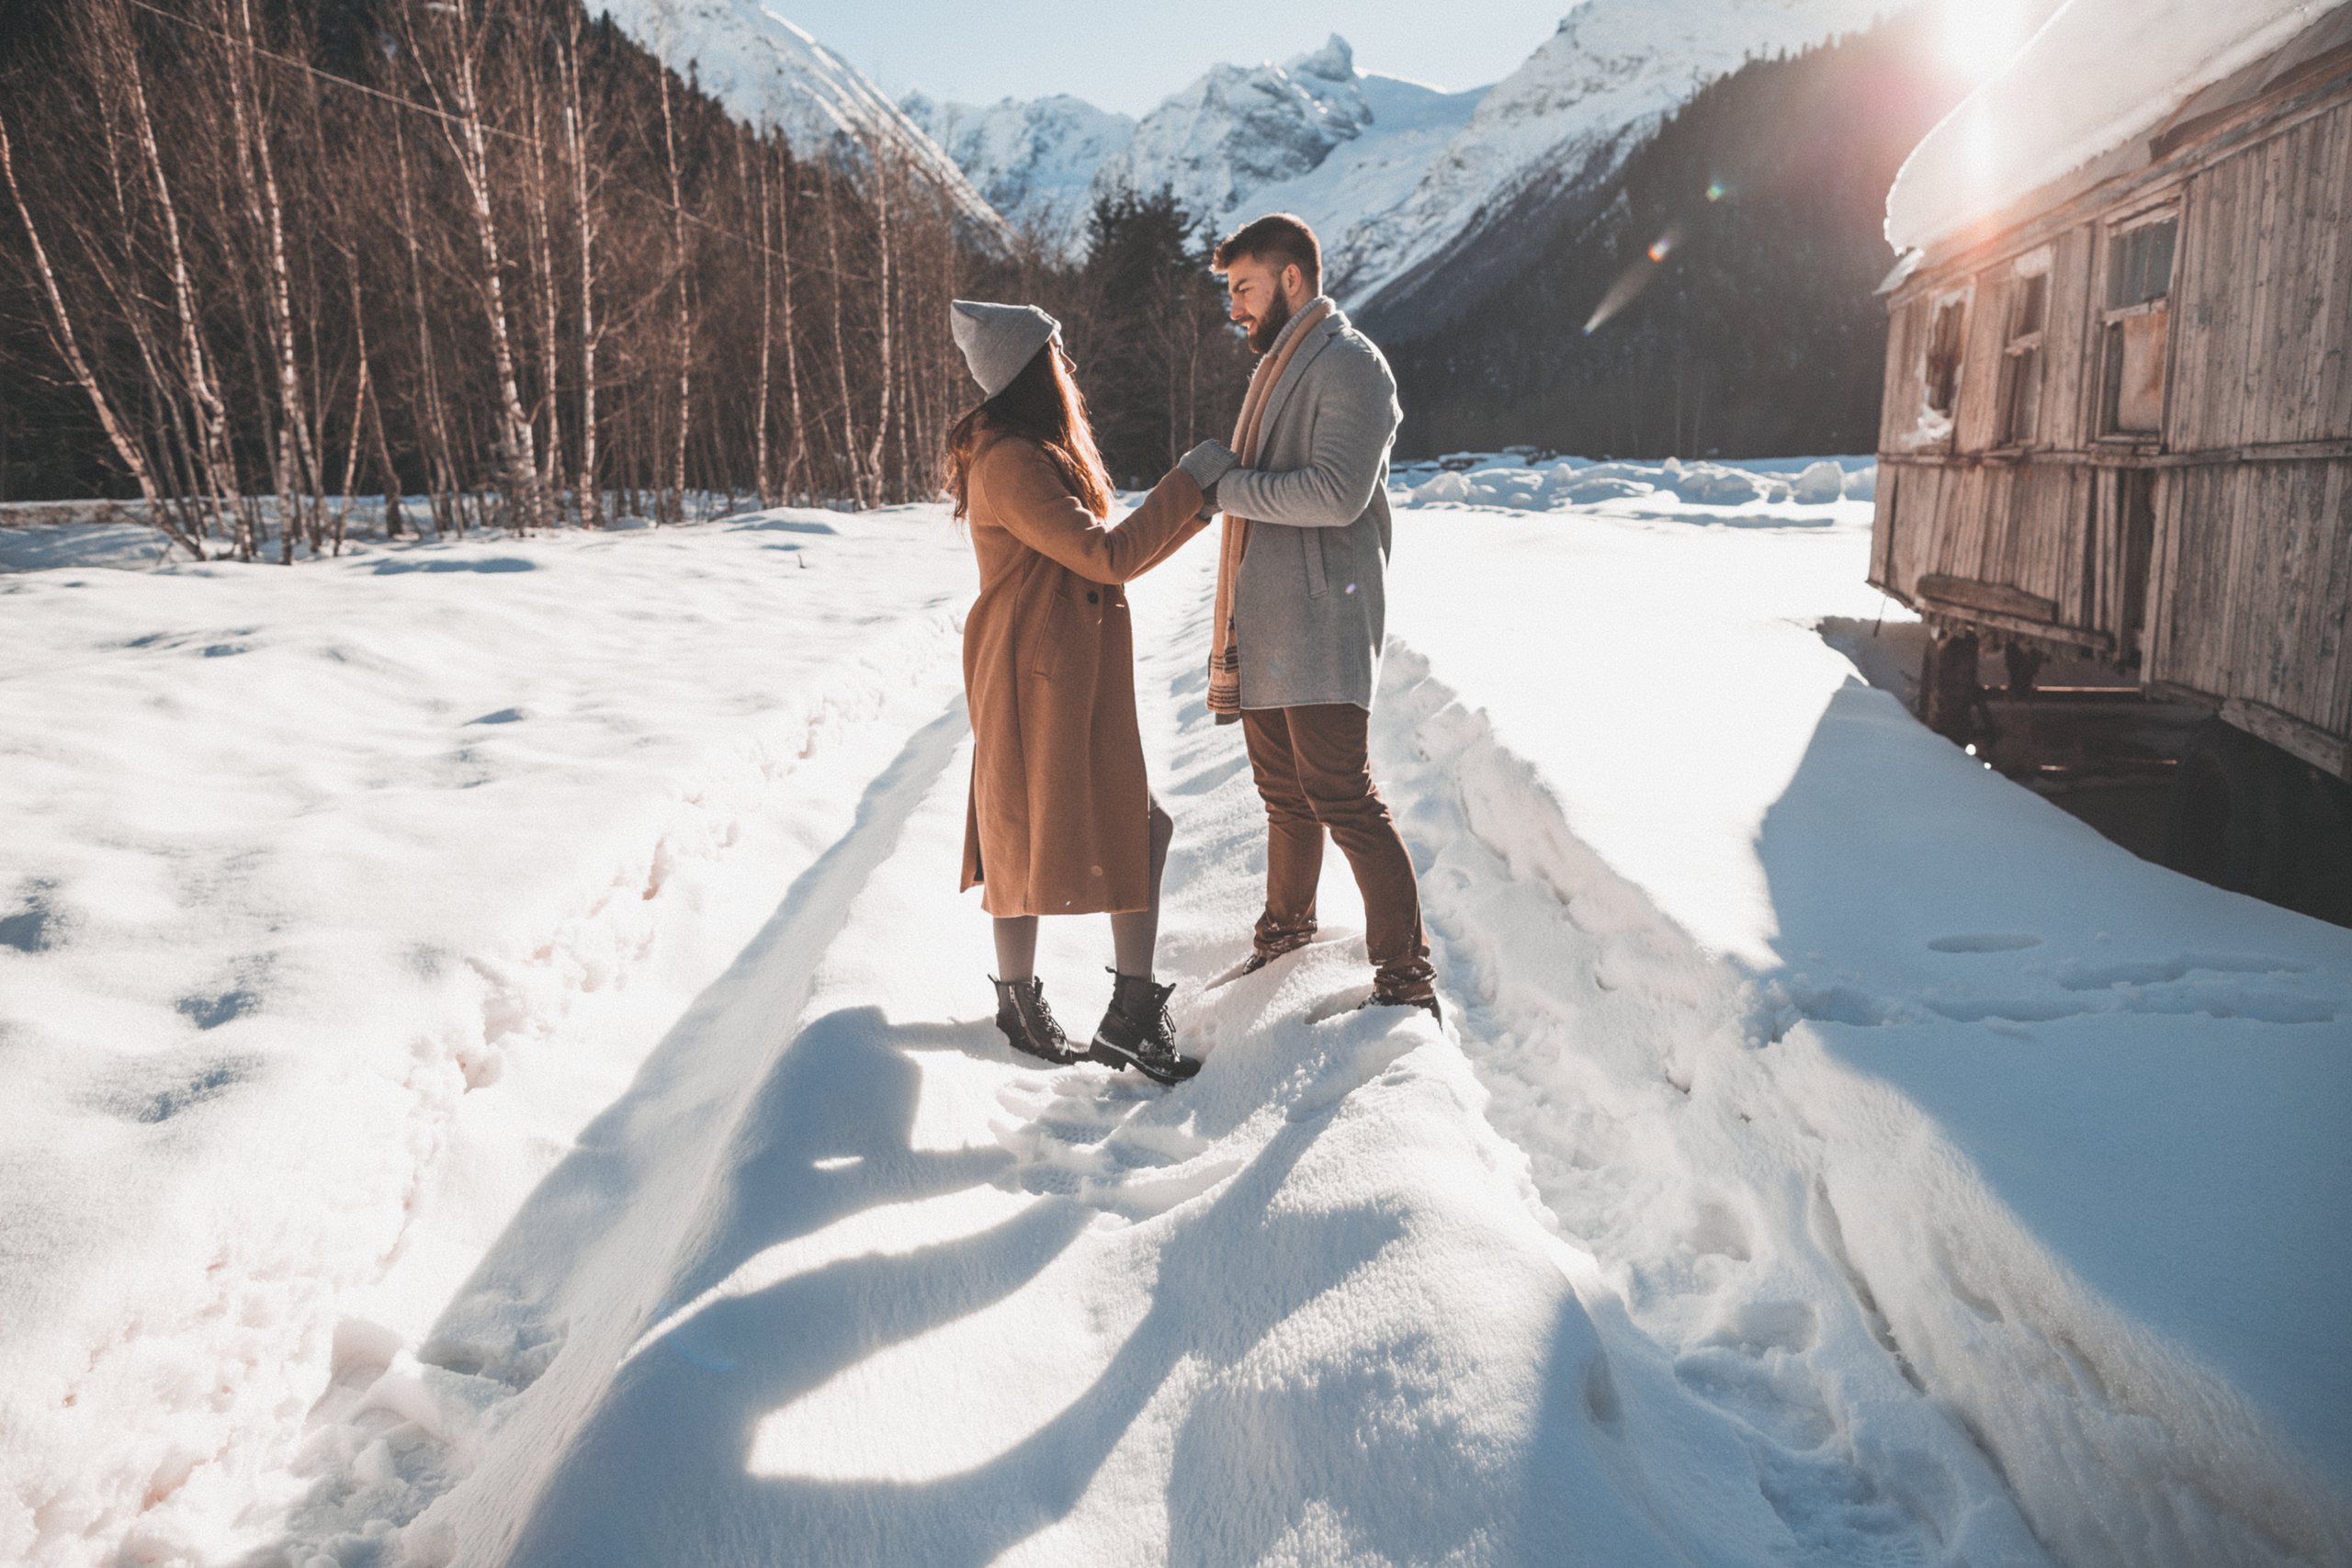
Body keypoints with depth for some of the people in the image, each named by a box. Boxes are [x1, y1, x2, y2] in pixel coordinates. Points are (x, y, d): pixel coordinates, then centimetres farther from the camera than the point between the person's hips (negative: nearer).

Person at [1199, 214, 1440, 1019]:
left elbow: (1337, 494, -23)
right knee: (1285, 794, 17)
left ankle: (1407, 977, -2)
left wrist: (1224, 487, -17)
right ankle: (1285, 940, 31)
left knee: (1341, 796, -9)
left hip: (1320, 624, -9)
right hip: (1262, 627, 9)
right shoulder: (1277, 365, 20)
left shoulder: (1349, 366, -11)